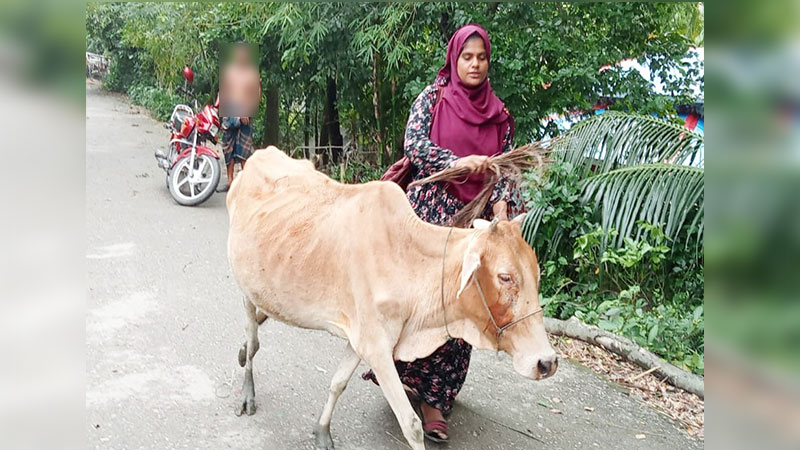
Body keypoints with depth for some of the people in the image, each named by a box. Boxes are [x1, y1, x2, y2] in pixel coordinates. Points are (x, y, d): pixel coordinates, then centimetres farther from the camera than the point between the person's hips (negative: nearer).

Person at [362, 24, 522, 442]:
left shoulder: (498, 113, 13)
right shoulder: (433, 98, 4)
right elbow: (413, 143, -8)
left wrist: (502, 204, -9)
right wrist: (458, 163, -22)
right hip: (431, 208, -3)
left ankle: (435, 395, 10)